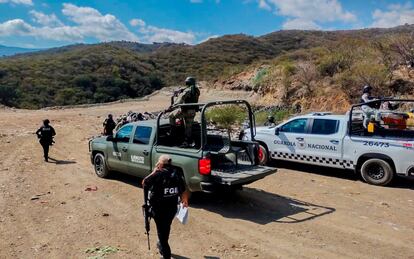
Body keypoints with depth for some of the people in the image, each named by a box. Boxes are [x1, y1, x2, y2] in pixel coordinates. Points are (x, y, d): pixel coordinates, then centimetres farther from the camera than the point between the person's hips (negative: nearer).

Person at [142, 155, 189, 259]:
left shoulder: (157, 175, -20)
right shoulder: (178, 175, -6)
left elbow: (144, 183, -4)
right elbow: (184, 192, 2)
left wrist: (154, 172, 0)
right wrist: (185, 202, 21)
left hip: (158, 209, -5)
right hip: (172, 208, 5)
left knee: (162, 230, 8)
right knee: (166, 228, 27)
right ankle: (161, 245, 49)